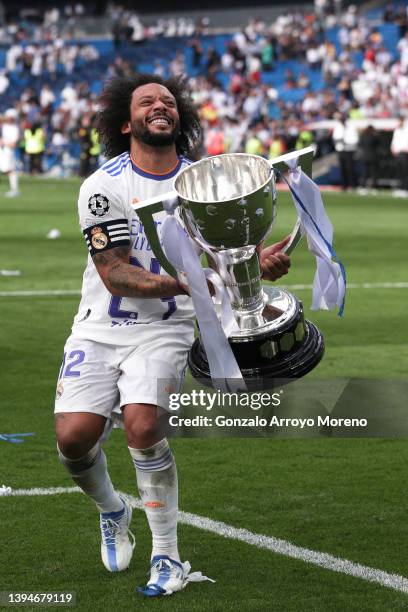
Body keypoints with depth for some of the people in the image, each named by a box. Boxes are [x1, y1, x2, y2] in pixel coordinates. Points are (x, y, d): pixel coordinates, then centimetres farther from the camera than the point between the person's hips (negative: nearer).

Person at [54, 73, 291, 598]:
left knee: (142, 424, -24)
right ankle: (111, 511, 21)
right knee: (73, 436, -14)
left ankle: (167, 555, -9)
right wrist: (184, 282, -29)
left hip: (164, 329, 0)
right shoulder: (103, 187, -10)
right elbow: (116, 276, -15)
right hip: (100, 330, 0)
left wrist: (257, 263, -16)